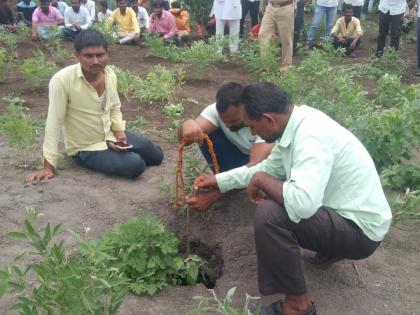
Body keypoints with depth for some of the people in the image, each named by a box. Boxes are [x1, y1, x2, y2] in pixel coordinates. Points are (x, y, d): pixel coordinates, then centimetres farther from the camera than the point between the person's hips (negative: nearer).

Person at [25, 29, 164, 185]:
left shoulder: (110, 74, -9)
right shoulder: (62, 80, -28)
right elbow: (54, 123, -25)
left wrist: (120, 133, -9)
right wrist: (48, 166, -22)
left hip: (110, 135, 6)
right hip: (85, 148, -6)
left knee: (156, 156, 10)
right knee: (136, 165, -24)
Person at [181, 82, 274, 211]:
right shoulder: (217, 110, -22)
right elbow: (184, 138, -33)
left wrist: (214, 195, -47)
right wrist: (187, 125, -60)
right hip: (238, 157, 4)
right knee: (205, 135, -23)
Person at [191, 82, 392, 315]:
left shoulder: (311, 137, -29)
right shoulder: (297, 122, -1)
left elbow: (303, 203, -41)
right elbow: (269, 167, 14)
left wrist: (262, 180, -23)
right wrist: (219, 181, 15)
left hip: (360, 228, -9)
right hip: (344, 210, 9)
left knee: (269, 214, -28)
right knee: (271, 189, 19)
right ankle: (330, 249, 24)